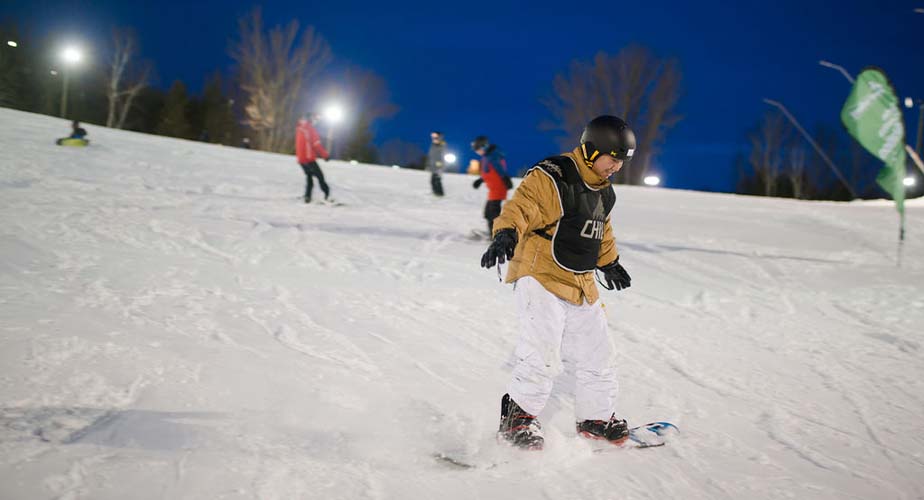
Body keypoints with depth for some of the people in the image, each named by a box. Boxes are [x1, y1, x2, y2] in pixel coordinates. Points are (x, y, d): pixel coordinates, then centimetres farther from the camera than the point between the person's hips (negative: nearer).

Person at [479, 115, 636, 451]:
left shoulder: (603, 191, 13)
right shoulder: (551, 178, -14)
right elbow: (521, 208, -24)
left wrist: (609, 263, 40)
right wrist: (506, 234, -44)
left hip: (581, 286, 9)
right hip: (541, 278, -8)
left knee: (597, 355, 14)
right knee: (541, 357, -17)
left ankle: (596, 417, 30)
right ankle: (518, 417, -2)